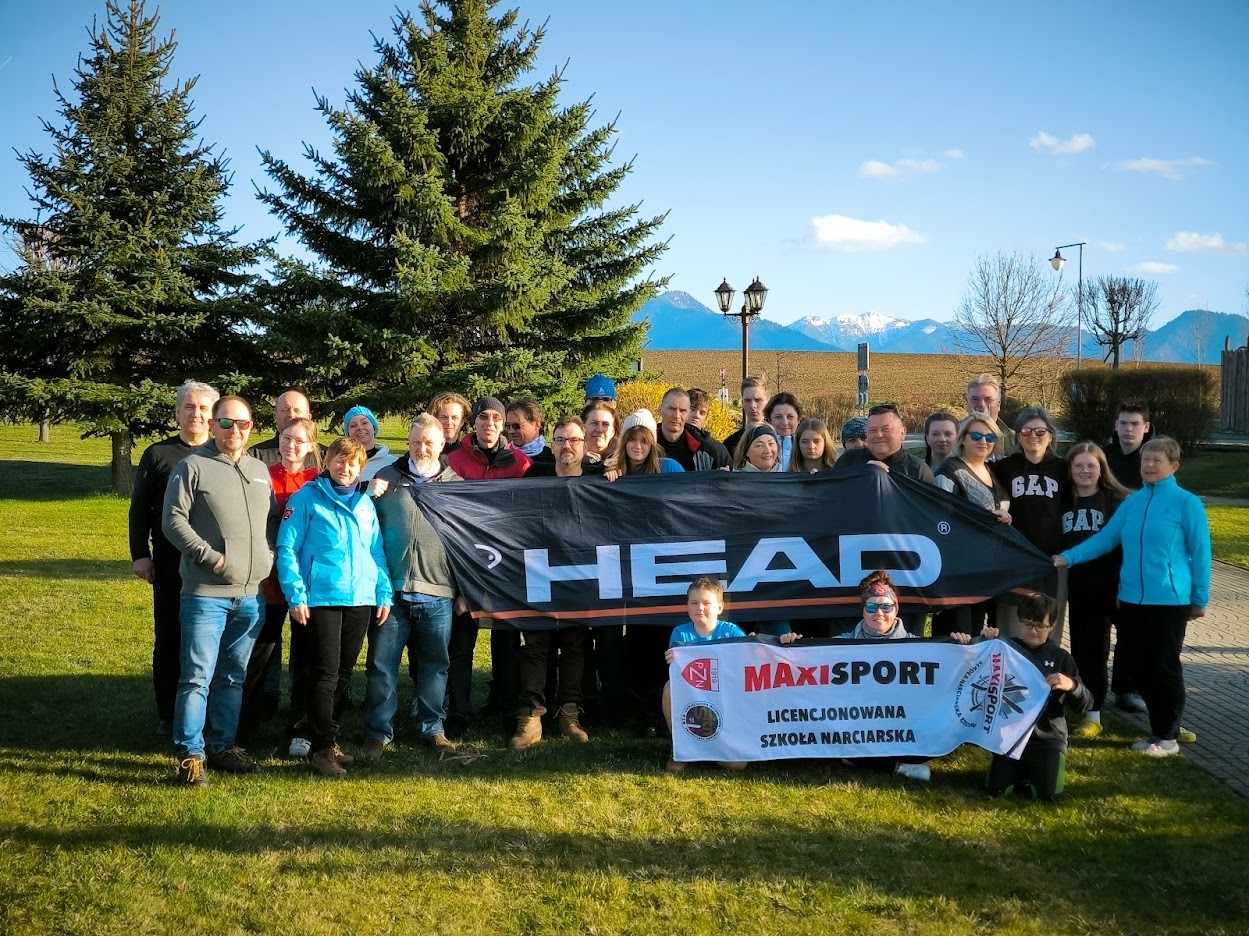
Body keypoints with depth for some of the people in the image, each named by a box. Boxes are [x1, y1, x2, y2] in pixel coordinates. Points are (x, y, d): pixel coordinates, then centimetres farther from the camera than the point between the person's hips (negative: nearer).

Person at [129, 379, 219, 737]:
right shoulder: (158, 454, 6)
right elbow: (139, 509, 5)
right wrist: (139, 554, -3)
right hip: (170, 565, 0)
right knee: (169, 638, 5)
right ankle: (167, 716, 13)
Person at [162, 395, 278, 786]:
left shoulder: (260, 470, 14)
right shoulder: (193, 467, -4)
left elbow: (273, 518, 22)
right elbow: (173, 521, -9)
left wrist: (269, 554, 5)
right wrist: (211, 557, -14)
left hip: (251, 595, 6)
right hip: (206, 593, -6)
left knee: (233, 677, 13)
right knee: (197, 677, -5)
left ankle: (222, 745, 24)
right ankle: (190, 754, 2)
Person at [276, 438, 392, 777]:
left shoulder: (366, 503, 12)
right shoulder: (307, 497, -2)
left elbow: (377, 552, 15)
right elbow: (287, 548, -5)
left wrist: (384, 594, 7)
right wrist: (296, 595, -11)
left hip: (361, 600, 5)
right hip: (321, 598, -5)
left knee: (344, 673, 11)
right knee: (325, 673, -6)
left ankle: (330, 739, 22)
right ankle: (322, 749, 0)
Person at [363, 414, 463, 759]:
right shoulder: (386, 478, 7)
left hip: (438, 594, 0)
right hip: (391, 589, 0)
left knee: (435, 665, 8)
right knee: (382, 664, 2)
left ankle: (433, 729, 20)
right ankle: (377, 732, 12)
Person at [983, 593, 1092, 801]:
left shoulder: (1061, 658, 4)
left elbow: (1084, 706, -2)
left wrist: (1072, 685, -24)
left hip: (1048, 738, -1)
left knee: (1046, 793, -19)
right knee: (996, 790, -15)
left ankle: (1041, 767, 15)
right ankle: (1021, 769, 17)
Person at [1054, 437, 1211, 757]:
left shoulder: (1187, 503, -6)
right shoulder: (1132, 502, 9)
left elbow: (1200, 552, -5)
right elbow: (1105, 538, 9)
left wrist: (1200, 599, -5)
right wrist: (1068, 557, -3)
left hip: (1169, 599, -5)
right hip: (1132, 598, 5)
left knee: (1165, 667, 2)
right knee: (1142, 667, 11)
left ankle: (1169, 736, 14)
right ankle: (1157, 730, 24)